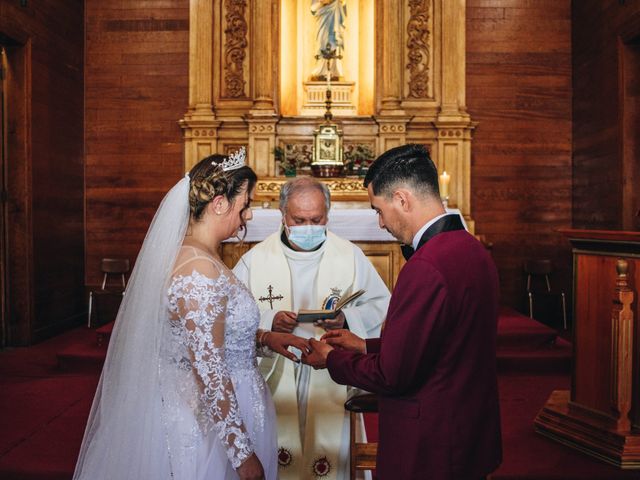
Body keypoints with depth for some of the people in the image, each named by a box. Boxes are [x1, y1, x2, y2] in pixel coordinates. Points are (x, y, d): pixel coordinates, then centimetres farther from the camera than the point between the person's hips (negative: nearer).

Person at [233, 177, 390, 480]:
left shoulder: (351, 256, 2)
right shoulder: (256, 259, 1)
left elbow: (379, 304, 3)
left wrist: (346, 319, -14)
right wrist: (268, 322, -17)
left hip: (333, 383, 0)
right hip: (275, 384, 0)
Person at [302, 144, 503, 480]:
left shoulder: (426, 267, -27)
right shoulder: (472, 249, 2)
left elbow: (392, 374, -22)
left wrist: (331, 358, -5)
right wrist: (365, 346, 11)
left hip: (429, 451, -8)